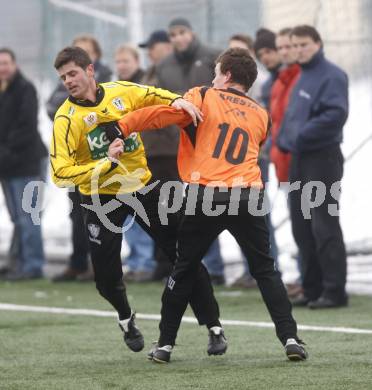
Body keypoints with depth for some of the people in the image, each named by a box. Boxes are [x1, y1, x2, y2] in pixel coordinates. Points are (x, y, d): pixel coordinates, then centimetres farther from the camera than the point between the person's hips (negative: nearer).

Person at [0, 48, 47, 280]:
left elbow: (27, 128, -16)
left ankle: (33, 264, -7)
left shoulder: (25, 89, -8)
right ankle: (21, 262, 16)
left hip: (27, 164, -8)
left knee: (27, 217, -9)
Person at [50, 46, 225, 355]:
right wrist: (106, 163, -28)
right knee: (106, 275, -4)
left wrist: (177, 101, -12)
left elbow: (154, 96, 11)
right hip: (102, 198, -2)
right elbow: (60, 173, -21)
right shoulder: (67, 118, -15)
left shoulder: (121, 92, -6)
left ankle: (212, 325, 11)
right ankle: (125, 317, 31)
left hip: (142, 187, 2)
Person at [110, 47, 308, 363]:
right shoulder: (261, 116, 17)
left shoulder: (204, 98, 6)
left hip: (206, 197, -2)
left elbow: (160, 114, -2)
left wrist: (121, 126, 6)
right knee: (266, 270, 11)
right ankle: (290, 338, -1)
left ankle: (165, 344, 15)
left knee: (184, 271, 12)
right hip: (248, 197, 2)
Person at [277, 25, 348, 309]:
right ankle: (312, 288, 17)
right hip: (299, 158, 9)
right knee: (302, 227, 10)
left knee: (324, 226, -9)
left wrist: (301, 135, -21)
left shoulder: (332, 76, -9)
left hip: (322, 158, -9)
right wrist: (284, 138, 6)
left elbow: (336, 114, -21)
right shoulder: (302, 77, 17)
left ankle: (334, 290, -7)